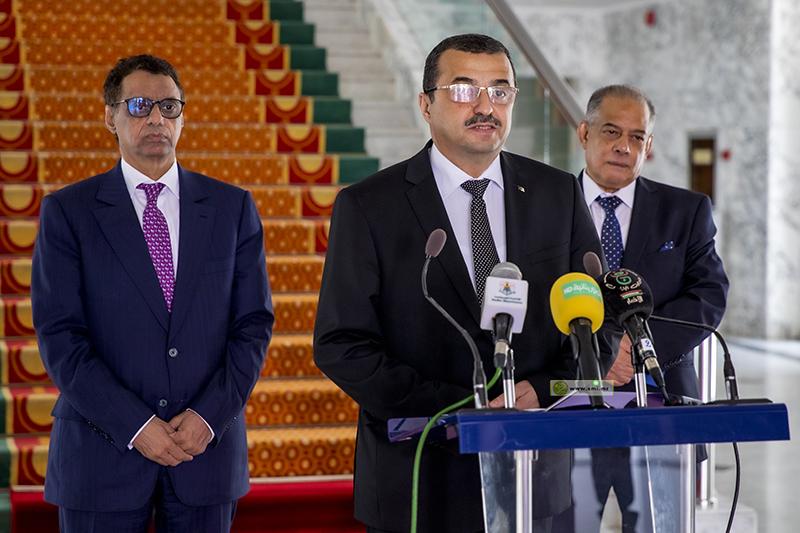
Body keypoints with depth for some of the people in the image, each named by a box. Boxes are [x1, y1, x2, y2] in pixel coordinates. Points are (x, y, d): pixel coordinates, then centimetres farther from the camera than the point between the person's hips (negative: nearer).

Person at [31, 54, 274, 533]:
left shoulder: (233, 208, 7)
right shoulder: (67, 212, 1)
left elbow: (254, 324, 4)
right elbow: (60, 336, -6)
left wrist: (209, 415, -9)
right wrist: (135, 426, -13)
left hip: (208, 445, 2)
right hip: (104, 454, -1)